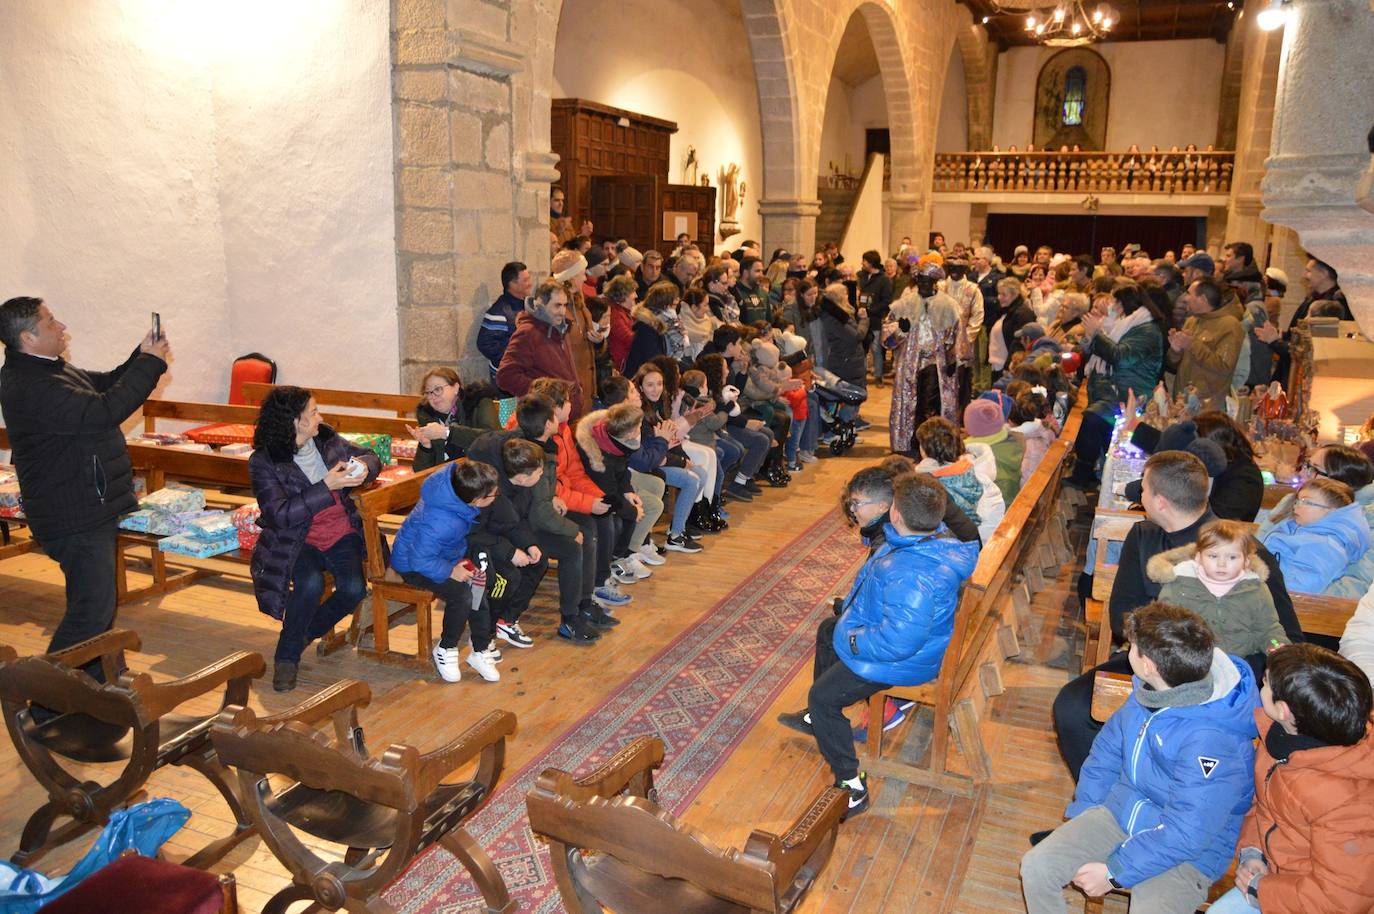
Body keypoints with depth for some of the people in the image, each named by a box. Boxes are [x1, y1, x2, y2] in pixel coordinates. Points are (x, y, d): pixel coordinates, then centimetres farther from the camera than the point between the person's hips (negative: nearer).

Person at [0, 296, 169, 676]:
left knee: (97, 602, 23)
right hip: (75, 518, -11)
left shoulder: (48, 370, 11)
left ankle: (98, 680, 38)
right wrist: (150, 363, -23)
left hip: (91, 510, 11)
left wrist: (143, 356, 2)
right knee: (91, 610, -7)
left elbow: (106, 384, 20)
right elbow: (103, 413, -31)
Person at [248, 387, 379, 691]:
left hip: (342, 534, 4)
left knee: (354, 588, -22)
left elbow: (370, 456, 16)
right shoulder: (263, 462, -11)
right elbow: (280, 515, -19)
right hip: (298, 541, -4)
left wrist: (364, 466, -10)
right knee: (310, 584, -33)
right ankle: (286, 657, -8)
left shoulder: (326, 440, 3)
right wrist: (326, 487, -26)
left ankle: (306, 632, 8)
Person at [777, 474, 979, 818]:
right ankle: (817, 718, 48)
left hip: (903, 660, -10)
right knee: (827, 631, 28)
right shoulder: (937, 536, -10)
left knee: (822, 696, -3)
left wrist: (854, 640, -23)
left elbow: (899, 641, -41)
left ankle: (852, 787, 8)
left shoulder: (911, 575, -42)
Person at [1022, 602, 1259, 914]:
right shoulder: (1149, 689, -7)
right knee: (1036, 867, -9)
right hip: (1120, 810, 6)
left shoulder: (1213, 742, -31)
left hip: (1187, 854, -6)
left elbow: (1185, 834, -27)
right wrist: (1080, 815, 9)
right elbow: (1109, 747, 8)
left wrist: (1114, 872, -19)